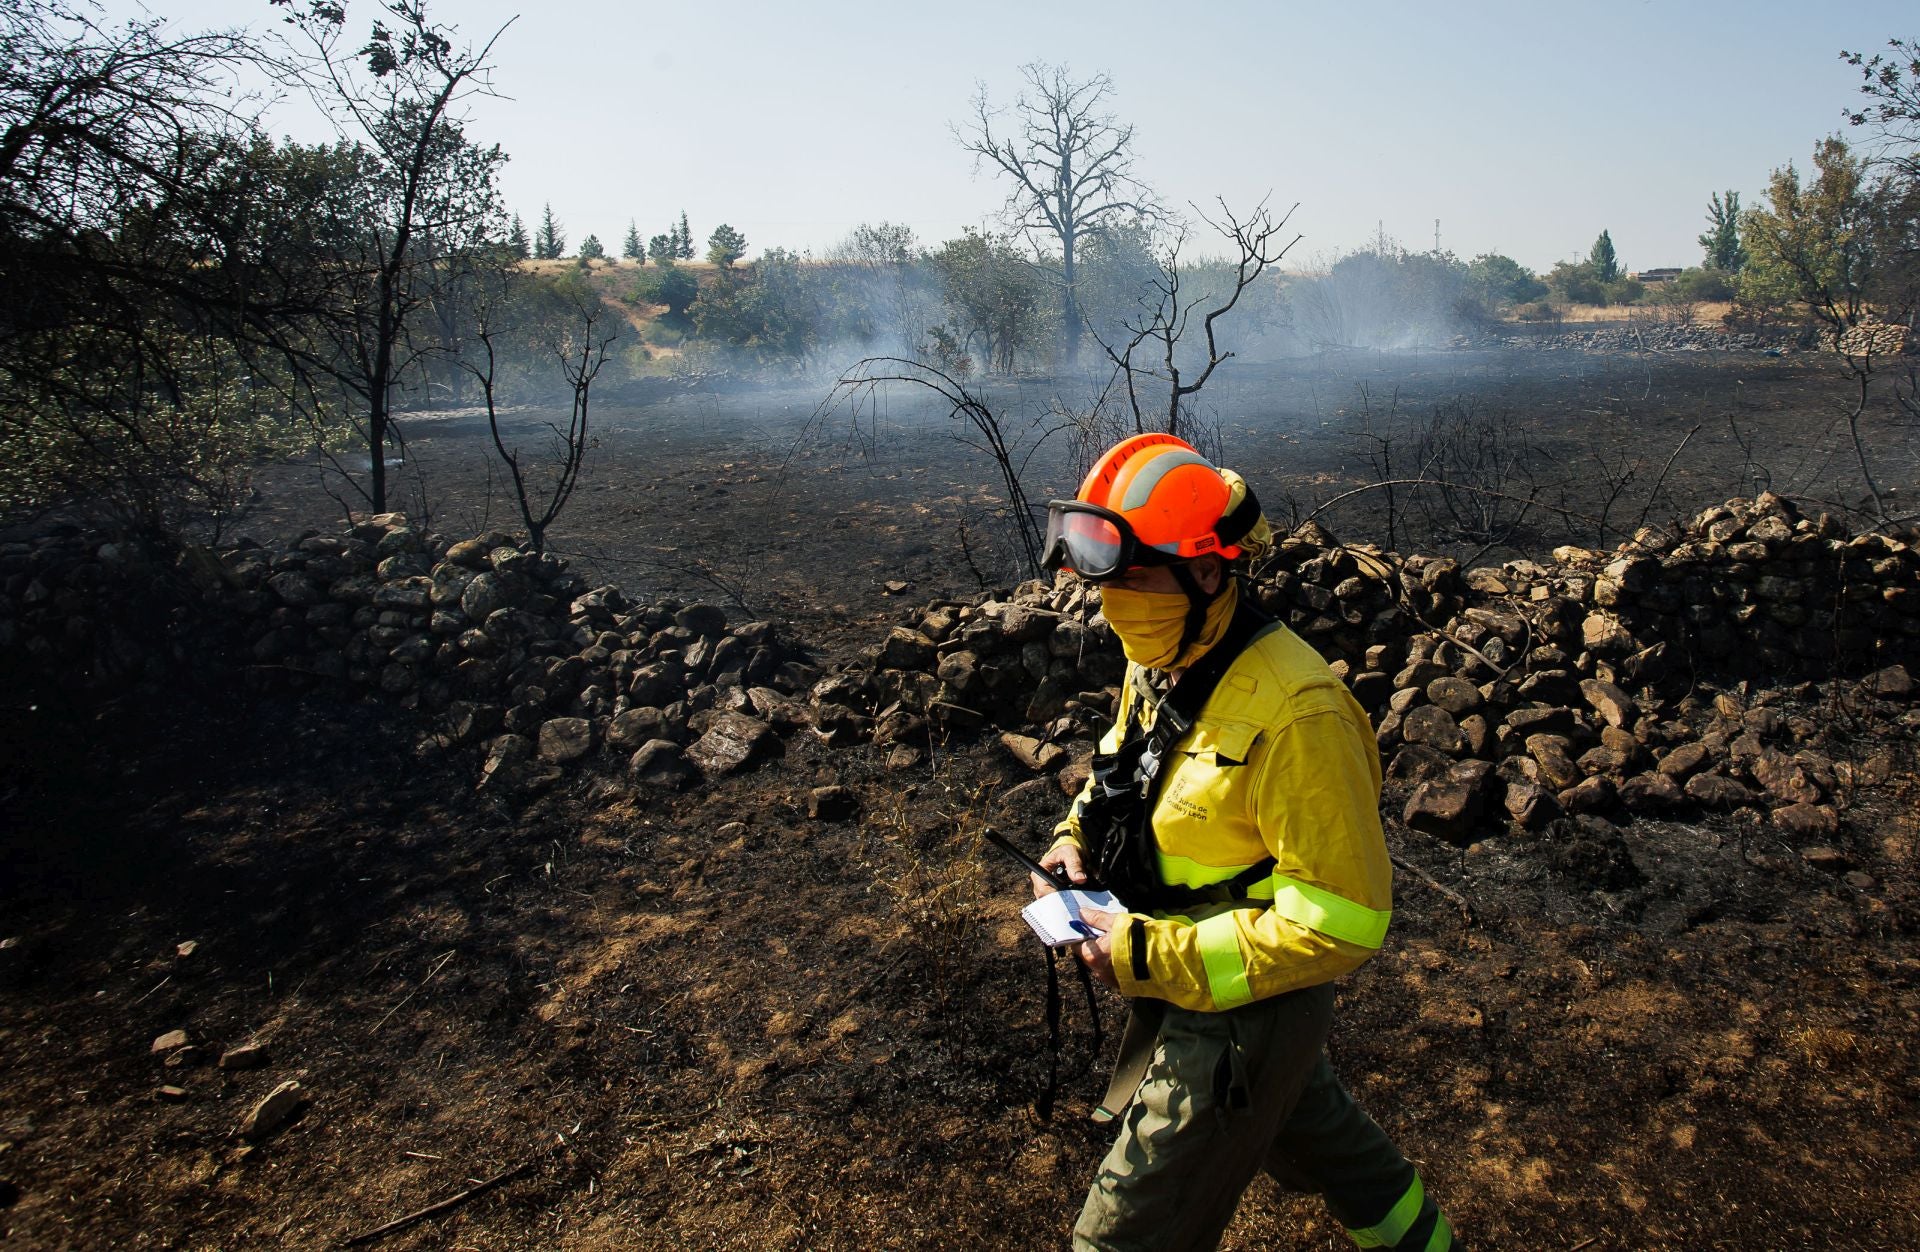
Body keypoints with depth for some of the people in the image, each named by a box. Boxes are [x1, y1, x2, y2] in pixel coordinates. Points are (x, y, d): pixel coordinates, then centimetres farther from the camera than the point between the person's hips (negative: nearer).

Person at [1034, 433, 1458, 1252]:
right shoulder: (1158, 666, -4)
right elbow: (1127, 769, 15)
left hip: (1243, 1013, -8)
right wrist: (1076, 839, -6)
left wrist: (1146, 955, -27)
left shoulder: (1293, 714, -32)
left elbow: (1340, 922, -29)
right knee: (1313, 1133, 33)